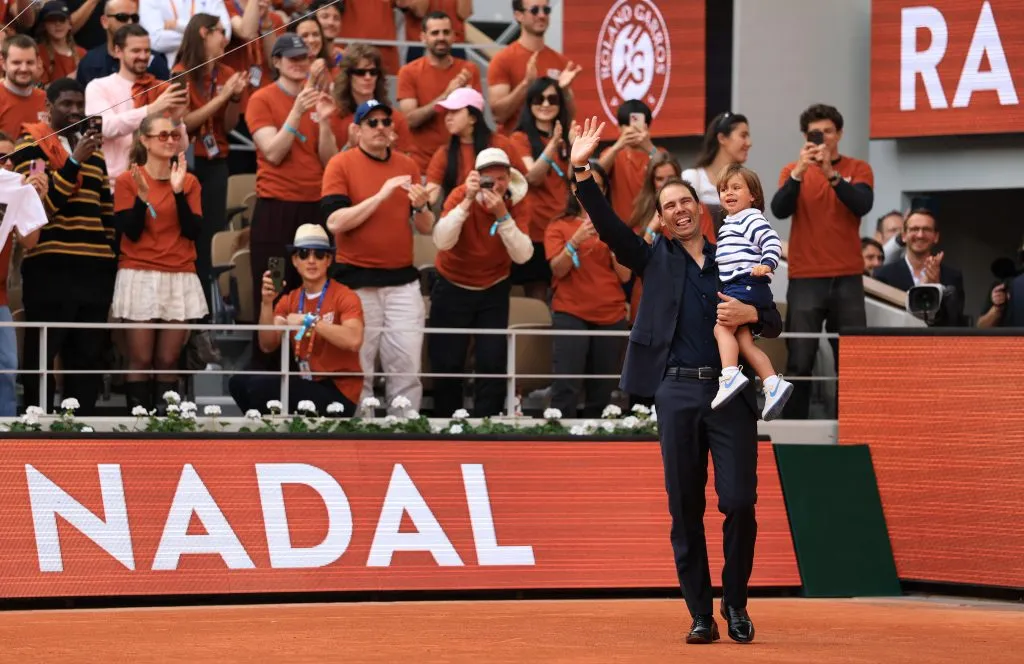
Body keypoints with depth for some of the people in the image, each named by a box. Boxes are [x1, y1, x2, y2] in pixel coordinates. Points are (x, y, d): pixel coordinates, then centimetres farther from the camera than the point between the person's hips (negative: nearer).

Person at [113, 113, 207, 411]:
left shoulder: (189, 181, 9)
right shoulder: (127, 180, 1)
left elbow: (193, 231, -2)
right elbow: (130, 232, -7)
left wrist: (179, 191, -12)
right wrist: (142, 195, -20)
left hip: (180, 279, 3)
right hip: (140, 277, -3)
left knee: (168, 362, 1)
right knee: (141, 361, -5)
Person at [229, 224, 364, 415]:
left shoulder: (344, 297, -8)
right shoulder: (289, 301, 11)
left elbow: (353, 340, -25)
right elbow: (268, 346, 0)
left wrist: (308, 321, -25)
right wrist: (267, 303, -13)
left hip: (338, 392, -6)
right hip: (306, 384, 6)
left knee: (260, 386, -23)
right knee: (239, 382, -8)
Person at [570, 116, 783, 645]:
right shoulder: (655, 259, 12)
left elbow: (774, 323, 15)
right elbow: (608, 226, 0)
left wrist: (751, 315, -8)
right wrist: (582, 170, -12)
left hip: (732, 392, 0)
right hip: (678, 390, 0)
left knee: (739, 502, -8)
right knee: (685, 510, 1)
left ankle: (735, 602, 11)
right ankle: (700, 615, 6)